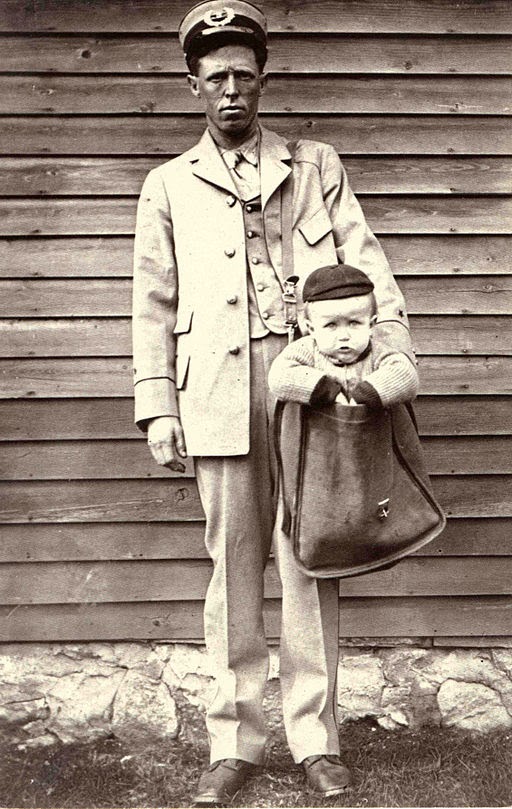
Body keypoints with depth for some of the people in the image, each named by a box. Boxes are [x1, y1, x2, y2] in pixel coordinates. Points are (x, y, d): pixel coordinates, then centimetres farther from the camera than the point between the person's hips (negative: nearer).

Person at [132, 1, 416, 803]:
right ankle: (234, 742, 13)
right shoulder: (169, 186, 13)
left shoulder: (316, 166, 13)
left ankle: (315, 737, 11)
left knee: (310, 560, 1)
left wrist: (395, 353, -6)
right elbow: (154, 305, 10)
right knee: (234, 564, 3)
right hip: (220, 397, 0)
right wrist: (158, 409, 2)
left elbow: (366, 264, 7)